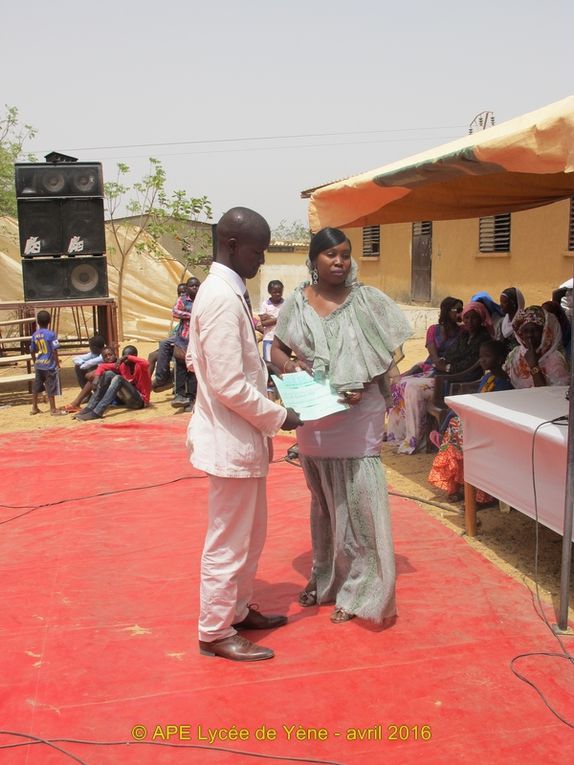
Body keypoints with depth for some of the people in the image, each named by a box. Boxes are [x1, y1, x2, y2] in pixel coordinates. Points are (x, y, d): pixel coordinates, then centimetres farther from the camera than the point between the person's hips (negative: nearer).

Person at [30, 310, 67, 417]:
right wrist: (57, 363, -5)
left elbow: (32, 351, 11)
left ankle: (34, 408, 25)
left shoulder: (35, 335, 4)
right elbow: (54, 351, -15)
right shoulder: (51, 334, -14)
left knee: (36, 387, 15)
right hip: (49, 365, -6)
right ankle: (53, 409, 4)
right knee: (51, 387, 0)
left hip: (38, 365, 6)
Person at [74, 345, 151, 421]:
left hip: (140, 400, -7)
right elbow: (102, 366, 2)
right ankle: (89, 408, -18)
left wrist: (127, 357, -36)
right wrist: (96, 377, -17)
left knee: (118, 378, -28)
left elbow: (146, 364, -40)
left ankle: (97, 412, -37)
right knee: (108, 374, -9)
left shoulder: (140, 366, -14)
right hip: (127, 398, 7)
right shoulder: (122, 365, 4)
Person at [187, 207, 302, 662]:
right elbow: (229, 385, -25)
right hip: (232, 440, -10)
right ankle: (216, 632, 20)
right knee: (229, 542, 4)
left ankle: (238, 609, 38)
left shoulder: (225, 291, 10)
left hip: (242, 438, 10)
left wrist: (263, 370, 12)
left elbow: (214, 363, 19)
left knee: (251, 534, 22)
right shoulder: (223, 298, -22)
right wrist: (278, 417, -14)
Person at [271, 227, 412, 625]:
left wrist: (363, 386, -18)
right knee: (323, 500, 17)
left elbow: (390, 353, -2)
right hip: (313, 418, 3)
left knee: (358, 501, -2)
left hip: (358, 418, -3)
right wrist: (293, 370, -14)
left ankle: (359, 590, 14)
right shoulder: (297, 302, 3)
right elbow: (277, 350, 8)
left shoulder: (368, 300, -4)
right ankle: (325, 577, 34)